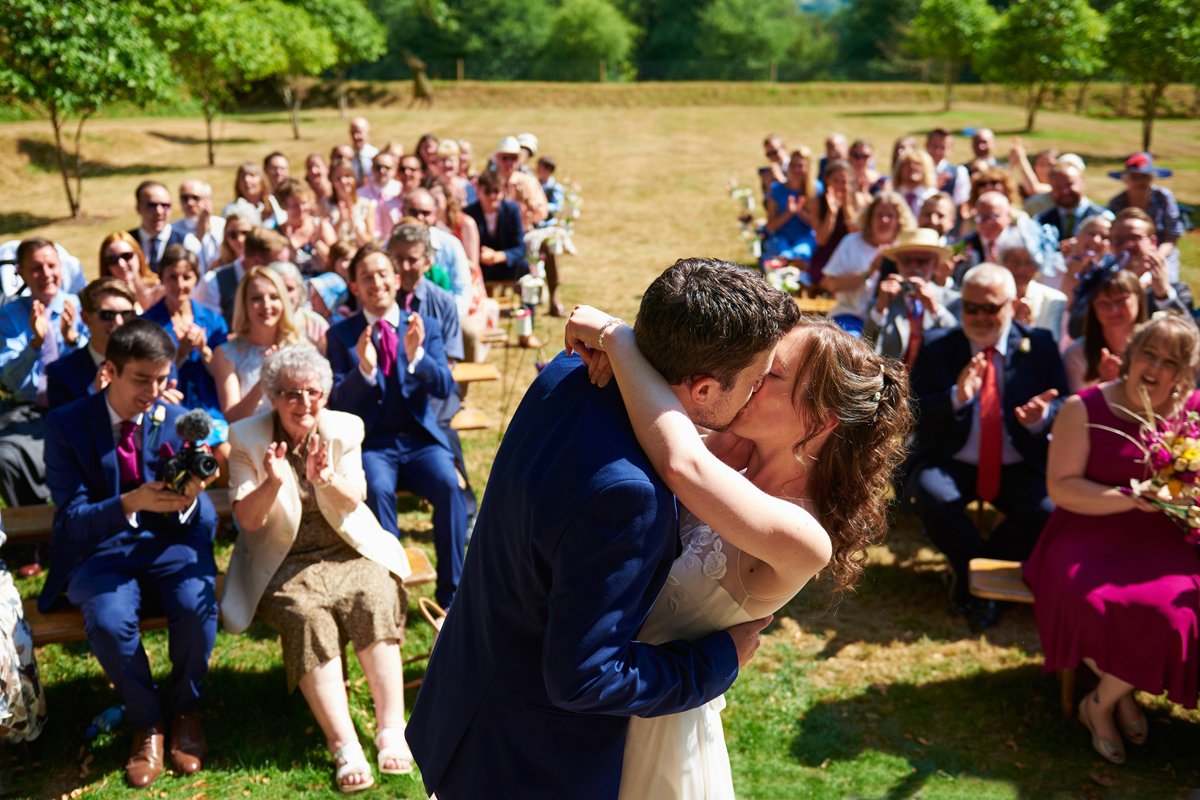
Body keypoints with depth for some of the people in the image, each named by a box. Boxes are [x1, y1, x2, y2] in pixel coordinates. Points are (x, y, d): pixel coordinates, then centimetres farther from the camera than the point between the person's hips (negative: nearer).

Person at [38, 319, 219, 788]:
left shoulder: (179, 420, 0)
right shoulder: (67, 424, -5)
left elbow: (204, 522, -1)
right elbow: (71, 517, -10)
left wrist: (190, 499, -27)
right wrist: (130, 503, -30)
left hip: (169, 543, 1)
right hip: (100, 549, -1)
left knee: (197, 608, -30)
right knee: (108, 622, -33)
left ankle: (184, 709, 1)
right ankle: (146, 720, -3)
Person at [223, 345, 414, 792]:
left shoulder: (344, 429, 1)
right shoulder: (247, 438, -4)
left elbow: (353, 502, -7)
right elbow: (248, 521, -9)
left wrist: (326, 478, -28)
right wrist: (273, 483, -29)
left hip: (347, 552, 2)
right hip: (284, 563, -2)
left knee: (374, 598, -28)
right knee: (306, 614, -31)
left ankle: (392, 731, -27)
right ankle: (345, 748, -34)